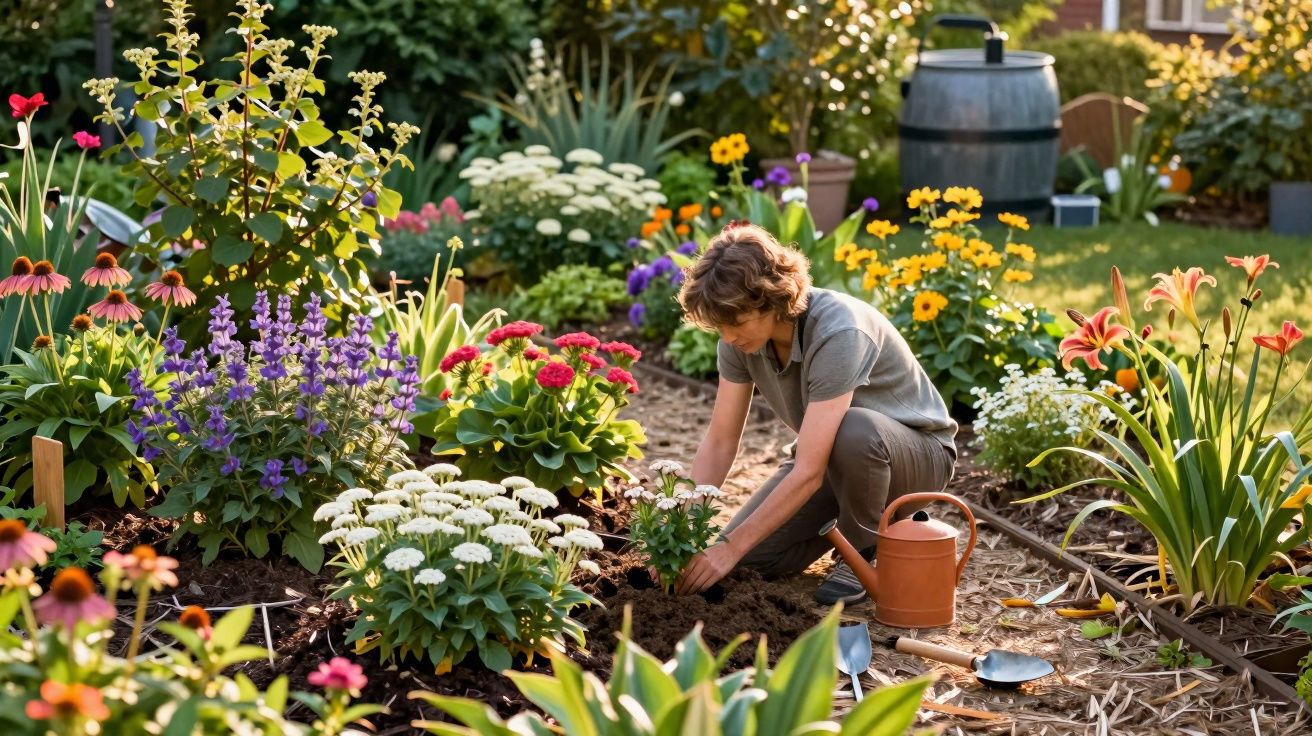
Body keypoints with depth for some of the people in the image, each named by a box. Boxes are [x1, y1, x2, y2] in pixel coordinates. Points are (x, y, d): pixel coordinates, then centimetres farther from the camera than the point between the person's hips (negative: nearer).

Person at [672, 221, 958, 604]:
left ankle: (864, 551, -13)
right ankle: (853, 517, 14)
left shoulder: (837, 332, -36)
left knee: (853, 429, -40)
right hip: (833, 456, 6)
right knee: (753, 553, -12)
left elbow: (808, 472, -36)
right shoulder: (742, 336, -14)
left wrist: (730, 548, -34)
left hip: (919, 451, -6)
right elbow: (719, 443, -7)